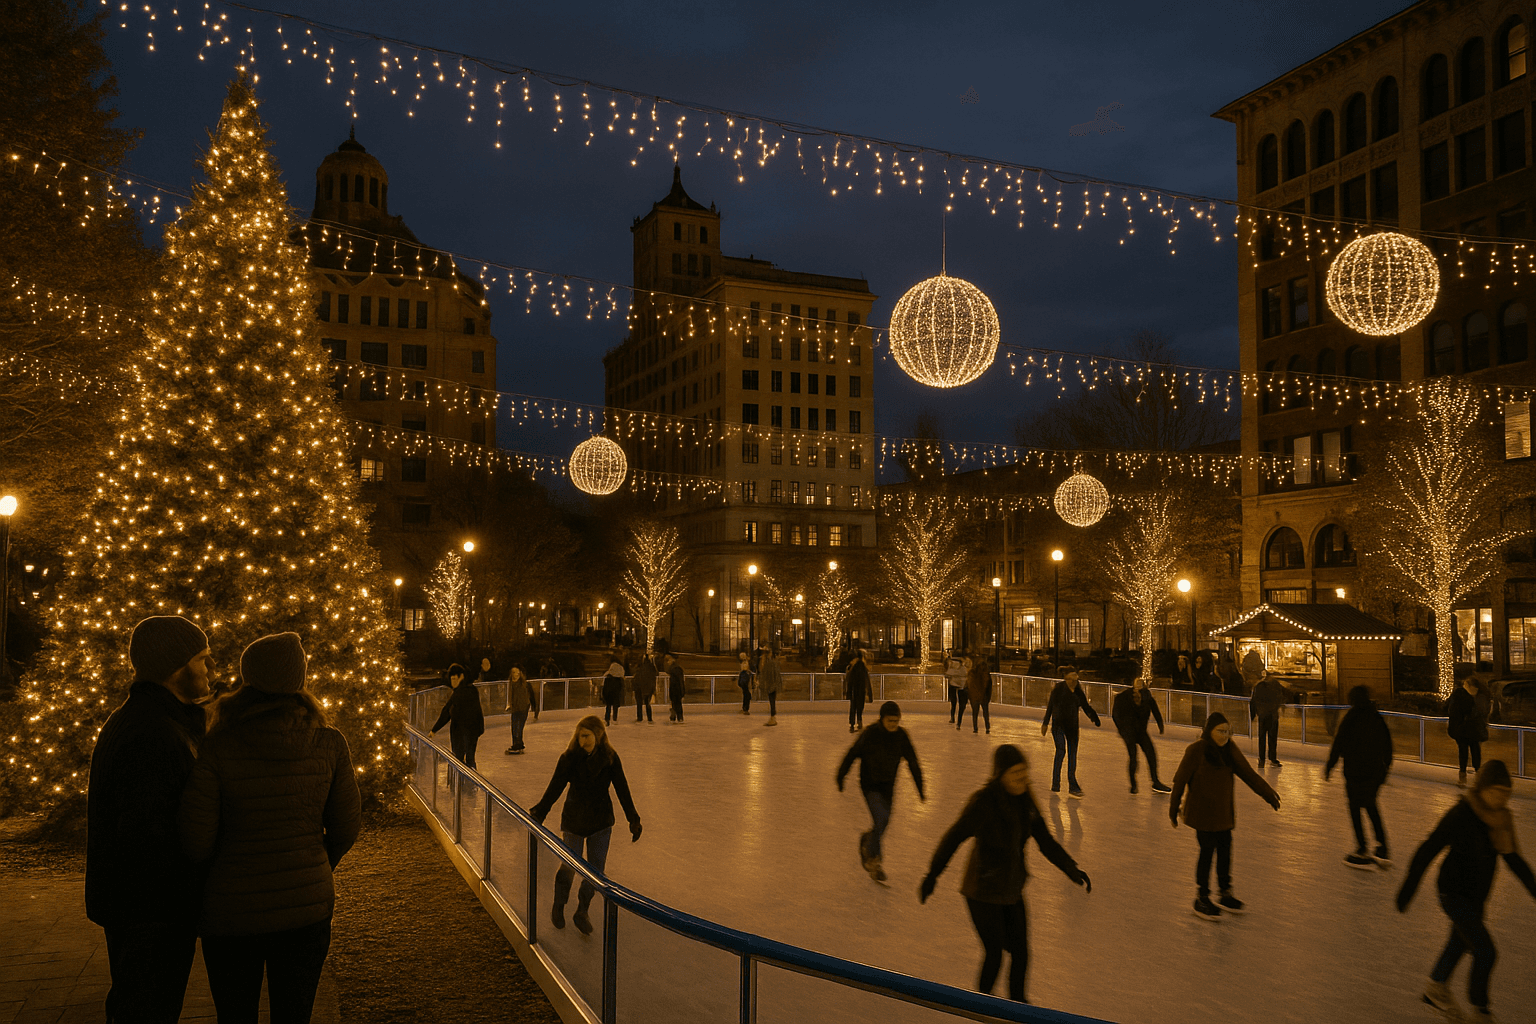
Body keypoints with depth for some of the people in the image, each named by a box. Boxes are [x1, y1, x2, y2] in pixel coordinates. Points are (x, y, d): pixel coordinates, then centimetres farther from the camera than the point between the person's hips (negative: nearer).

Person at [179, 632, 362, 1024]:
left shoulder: (217, 748, -14)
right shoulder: (330, 745, -9)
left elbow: (196, 841, -11)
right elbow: (347, 828, -1)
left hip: (232, 913, -1)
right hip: (307, 906, 2)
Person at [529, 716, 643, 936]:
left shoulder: (610, 758, -8)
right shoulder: (569, 758, -14)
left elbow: (622, 790, -2)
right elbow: (555, 788, -10)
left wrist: (633, 819, 0)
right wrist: (539, 813, -15)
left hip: (601, 821, 2)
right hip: (574, 820, -2)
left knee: (596, 869, 4)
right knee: (570, 866, 5)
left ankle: (582, 912, 26)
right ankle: (558, 906, 34)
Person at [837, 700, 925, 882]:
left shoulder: (901, 735, -6)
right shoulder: (870, 734, -18)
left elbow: (913, 763, 2)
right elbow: (852, 755, -7)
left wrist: (920, 790, 5)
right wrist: (840, 778, 2)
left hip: (888, 785, 5)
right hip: (870, 784, -5)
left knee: (883, 824, 11)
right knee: (881, 819, -19)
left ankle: (867, 841, 44)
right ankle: (873, 859, 0)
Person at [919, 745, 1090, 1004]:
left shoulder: (1025, 801, -3)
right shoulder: (983, 801, -24)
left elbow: (1046, 841, 6)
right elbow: (953, 838, -19)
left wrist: (1072, 869, 0)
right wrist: (932, 875, -18)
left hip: (1012, 890, 6)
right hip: (983, 893, -6)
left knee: (1020, 952, 14)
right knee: (995, 954, 4)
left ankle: (1017, 1000, 39)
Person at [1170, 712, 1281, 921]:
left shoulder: (1229, 749, 3)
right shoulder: (1196, 750, -16)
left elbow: (1247, 773, 8)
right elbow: (1180, 780, -11)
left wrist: (1268, 794, 3)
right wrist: (1174, 808, -7)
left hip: (1224, 811, 6)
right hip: (1202, 811, -6)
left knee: (1225, 850, 13)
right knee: (1207, 851, -1)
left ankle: (1225, 894, 30)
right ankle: (1202, 898, 13)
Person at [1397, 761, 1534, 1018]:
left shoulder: (1500, 818, -2)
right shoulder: (1460, 815, -23)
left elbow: (1513, 858, 12)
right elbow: (1427, 852, -20)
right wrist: (1407, 890, -18)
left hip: (1476, 895, 8)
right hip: (1455, 893, -8)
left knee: (1459, 943, 22)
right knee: (1485, 951, -8)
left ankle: (1435, 989, 42)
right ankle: (1478, 1006, 13)